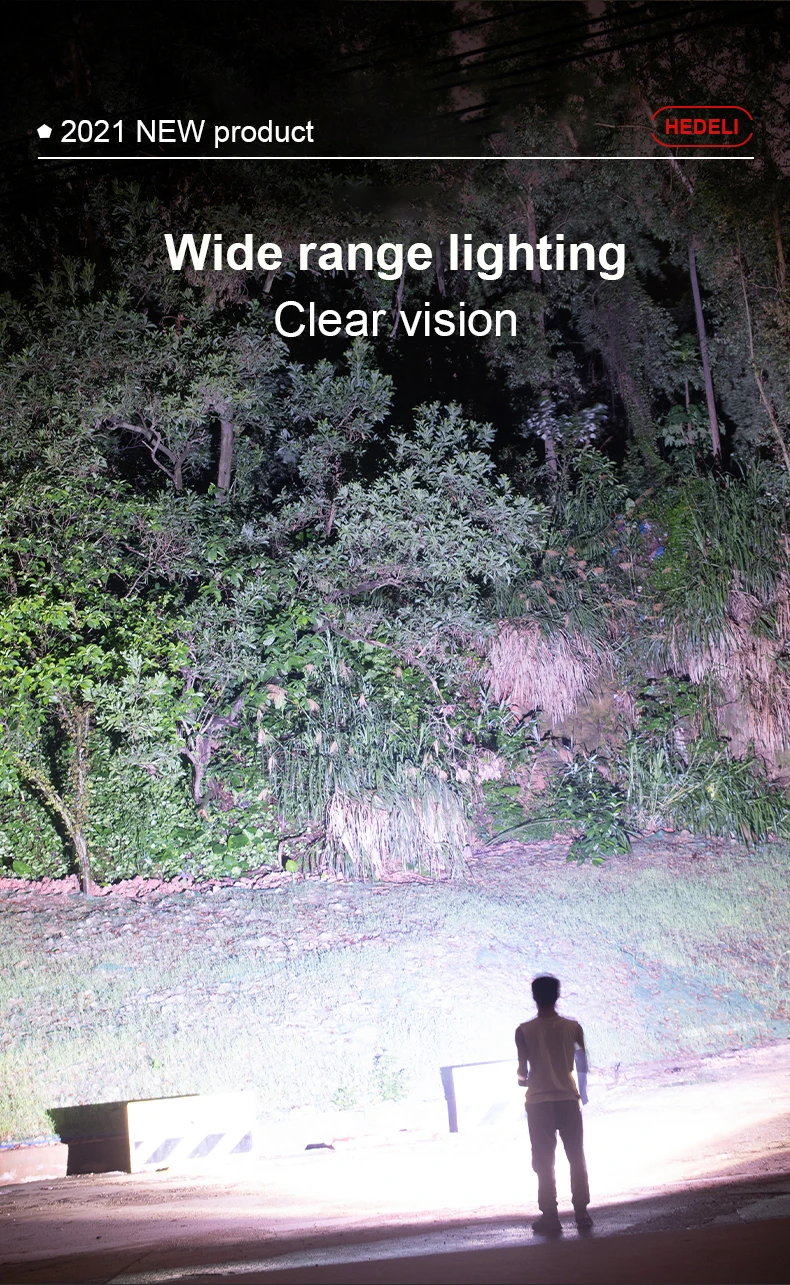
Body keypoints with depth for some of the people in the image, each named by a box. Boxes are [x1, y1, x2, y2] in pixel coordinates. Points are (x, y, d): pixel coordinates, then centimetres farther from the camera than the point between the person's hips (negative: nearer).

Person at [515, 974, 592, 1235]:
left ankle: (550, 1219, 6)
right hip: (568, 1101, 1)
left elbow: (523, 1071, -3)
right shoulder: (573, 1027, -3)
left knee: (544, 1163, 5)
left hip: (539, 1103, -1)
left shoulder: (524, 1031, -7)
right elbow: (583, 1065, 4)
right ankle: (582, 1214, 12)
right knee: (577, 1159, 11)